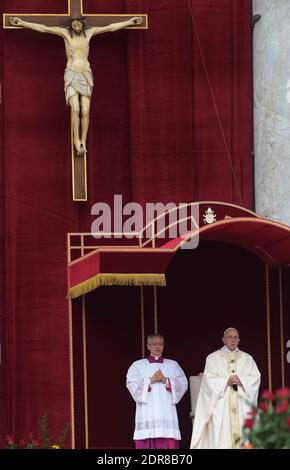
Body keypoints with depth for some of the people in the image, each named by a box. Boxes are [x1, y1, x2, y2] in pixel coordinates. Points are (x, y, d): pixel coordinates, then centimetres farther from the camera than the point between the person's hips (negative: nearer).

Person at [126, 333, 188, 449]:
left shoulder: (173, 365, 17)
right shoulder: (138, 365, 13)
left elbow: (183, 384, 6)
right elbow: (131, 384, 0)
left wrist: (166, 381, -8)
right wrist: (150, 380, -10)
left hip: (166, 413, 1)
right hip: (147, 415, -1)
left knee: (169, 444, -8)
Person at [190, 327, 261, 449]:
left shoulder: (247, 358, 16)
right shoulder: (213, 358, 10)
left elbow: (255, 378, 6)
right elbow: (210, 380, -1)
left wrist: (241, 381, -11)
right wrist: (226, 382, -14)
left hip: (242, 406, 2)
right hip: (222, 406, -2)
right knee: (223, 438, -11)